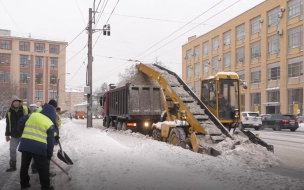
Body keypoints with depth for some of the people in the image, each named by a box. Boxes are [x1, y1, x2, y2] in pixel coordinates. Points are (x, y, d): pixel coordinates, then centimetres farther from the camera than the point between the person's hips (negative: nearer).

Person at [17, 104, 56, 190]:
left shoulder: (31, 115, 11)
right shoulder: (50, 124, 1)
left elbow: (20, 123, 13)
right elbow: (50, 141, 1)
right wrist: (49, 155, 9)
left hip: (25, 144, 4)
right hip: (39, 147, -4)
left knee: (24, 165, 20)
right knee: (44, 168, 8)